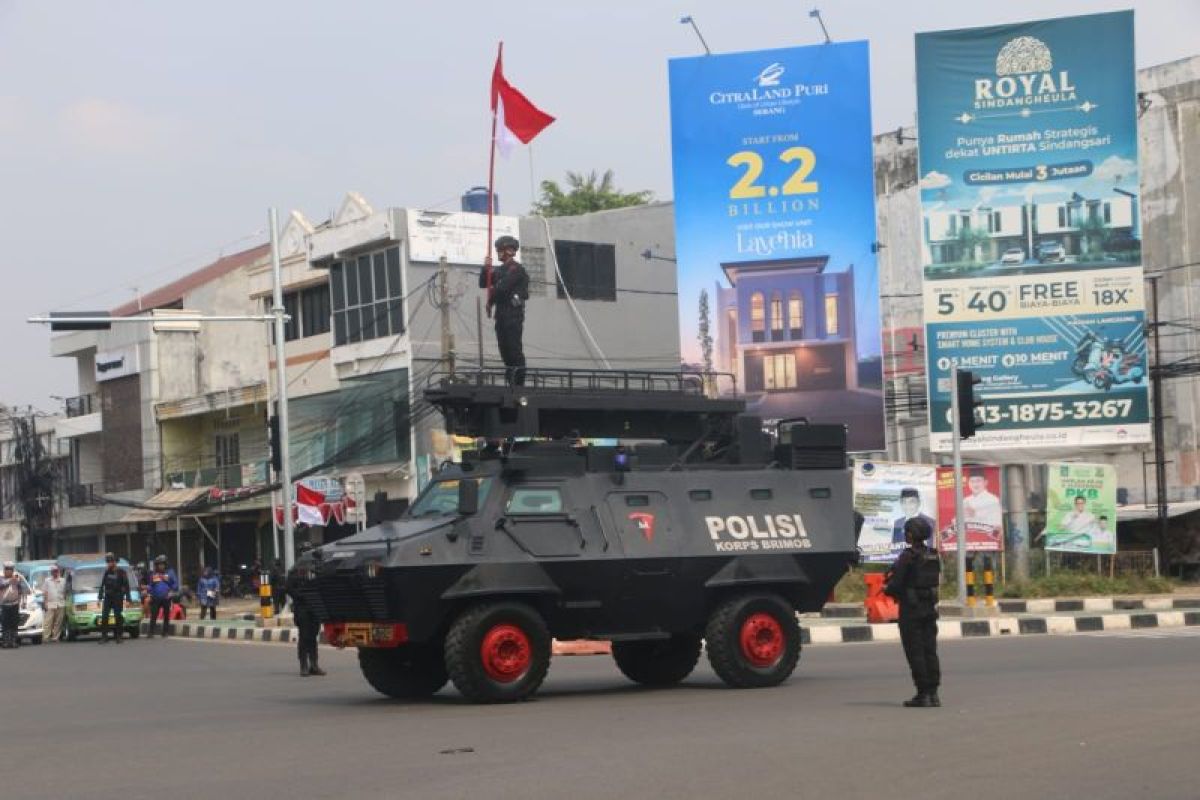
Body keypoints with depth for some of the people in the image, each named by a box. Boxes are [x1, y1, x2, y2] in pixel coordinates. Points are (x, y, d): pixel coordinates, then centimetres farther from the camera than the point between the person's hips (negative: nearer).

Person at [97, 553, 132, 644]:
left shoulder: (121, 572, -4)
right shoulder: (106, 572, 10)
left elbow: (126, 586, -5)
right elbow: (102, 585, 16)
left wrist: (127, 599, -10)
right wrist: (100, 597, 13)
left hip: (118, 598, -4)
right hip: (107, 598, 4)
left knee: (118, 617, -1)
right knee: (104, 617, -3)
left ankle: (119, 636, 7)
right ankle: (104, 636, 1)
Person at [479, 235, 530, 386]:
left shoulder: (516, 269, -6)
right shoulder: (499, 270, 20)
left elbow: (502, 287, -15)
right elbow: (483, 284, 19)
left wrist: (490, 302, -4)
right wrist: (486, 268, 4)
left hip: (514, 313, -9)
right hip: (501, 314, 9)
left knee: (514, 347, -10)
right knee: (504, 347, 7)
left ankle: (519, 382, -11)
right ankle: (511, 381, 10)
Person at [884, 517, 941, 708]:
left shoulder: (908, 556, -16)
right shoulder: (933, 556, 7)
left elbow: (896, 583, -18)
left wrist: (887, 589, 6)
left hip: (911, 608, -7)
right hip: (930, 607, 7)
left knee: (915, 651, -2)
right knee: (930, 650, 10)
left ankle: (923, 694, -3)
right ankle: (933, 693, 10)